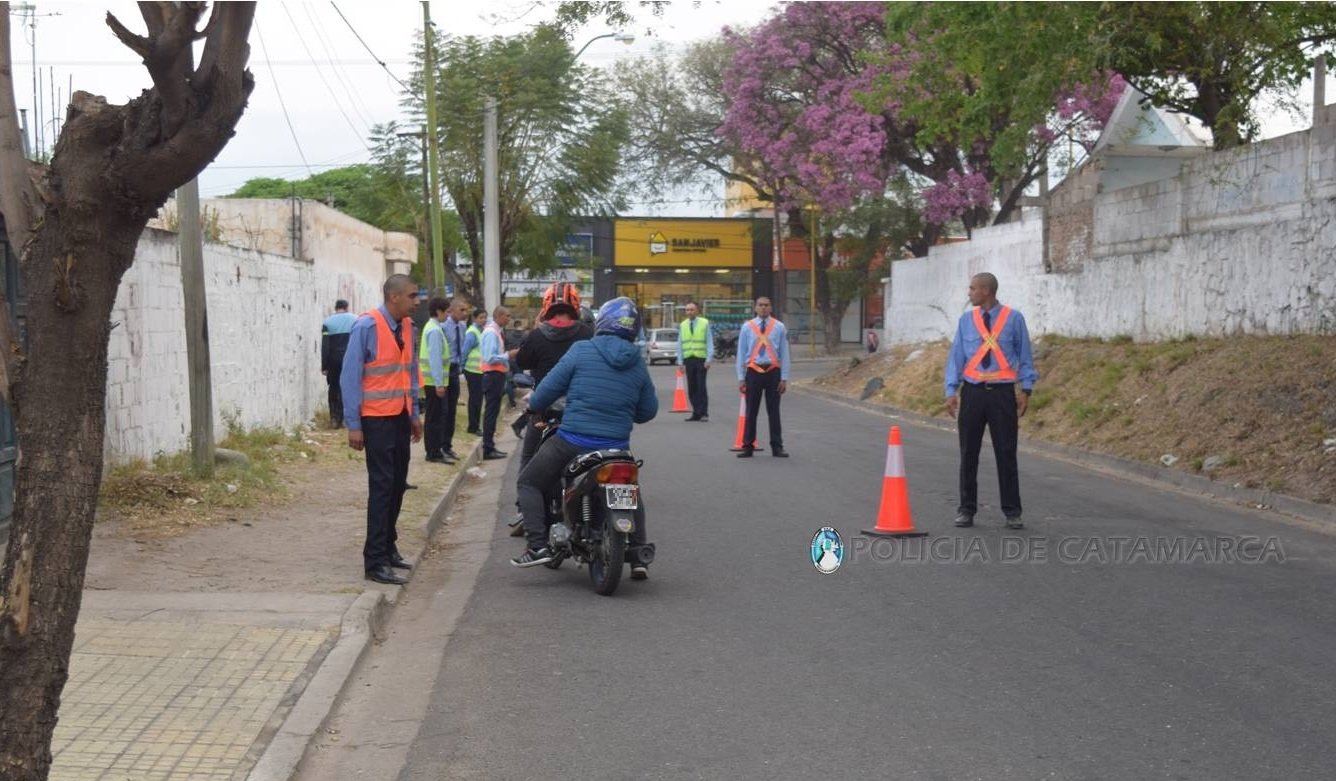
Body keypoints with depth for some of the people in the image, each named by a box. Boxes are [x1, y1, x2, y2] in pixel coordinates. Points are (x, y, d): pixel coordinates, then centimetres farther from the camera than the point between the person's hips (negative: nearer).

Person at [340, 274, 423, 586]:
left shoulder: (406, 326, 6)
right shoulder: (367, 326, -15)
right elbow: (350, 376, -14)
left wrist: (414, 414, 16)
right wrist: (353, 425, -15)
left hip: (400, 417, 7)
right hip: (376, 419, -7)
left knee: (398, 485, 13)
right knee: (382, 486, -7)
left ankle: (388, 548, 27)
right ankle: (375, 561, -2)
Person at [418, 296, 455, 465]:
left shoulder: (431, 327, 15)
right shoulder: (435, 330, -16)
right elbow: (435, 358, -21)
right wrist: (439, 383, -23)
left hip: (432, 381, 10)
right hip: (434, 381, -10)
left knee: (435, 417, 14)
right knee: (434, 417, -4)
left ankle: (435, 450, 20)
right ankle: (434, 453, 0)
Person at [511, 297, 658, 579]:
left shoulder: (581, 351, -6)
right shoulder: (638, 364, 5)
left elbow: (551, 387, -3)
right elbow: (648, 411, 10)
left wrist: (533, 403, 18)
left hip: (572, 441, -3)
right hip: (616, 446, 4)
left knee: (530, 483, 14)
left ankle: (538, 545, -1)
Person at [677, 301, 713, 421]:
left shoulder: (704, 323, 0)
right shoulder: (683, 325, 10)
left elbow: (709, 342, 0)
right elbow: (680, 344, 12)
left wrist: (709, 359, -7)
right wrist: (680, 361, 5)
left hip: (701, 358, -3)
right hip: (688, 359, 4)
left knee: (701, 387, -7)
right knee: (691, 388, 4)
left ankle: (704, 413, -4)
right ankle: (696, 413, 9)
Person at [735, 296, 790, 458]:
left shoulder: (779, 327, 2)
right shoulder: (747, 327, 3)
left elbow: (784, 353, 4)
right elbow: (741, 353, 5)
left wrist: (784, 378, 0)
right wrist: (741, 378, 1)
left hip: (773, 372, 0)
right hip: (753, 372, 0)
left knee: (774, 411, 5)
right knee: (751, 411, 4)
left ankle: (777, 447, 12)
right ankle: (747, 447, 11)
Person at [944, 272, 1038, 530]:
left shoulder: (1013, 318, -2)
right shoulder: (966, 320, 4)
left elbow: (1024, 355, 2)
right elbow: (956, 356, 5)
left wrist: (1026, 390, -2)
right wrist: (951, 391, -2)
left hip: (1003, 393, -2)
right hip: (972, 392, 2)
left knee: (1006, 453, 2)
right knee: (969, 453, 6)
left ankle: (1012, 512, 11)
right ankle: (966, 509, 16)